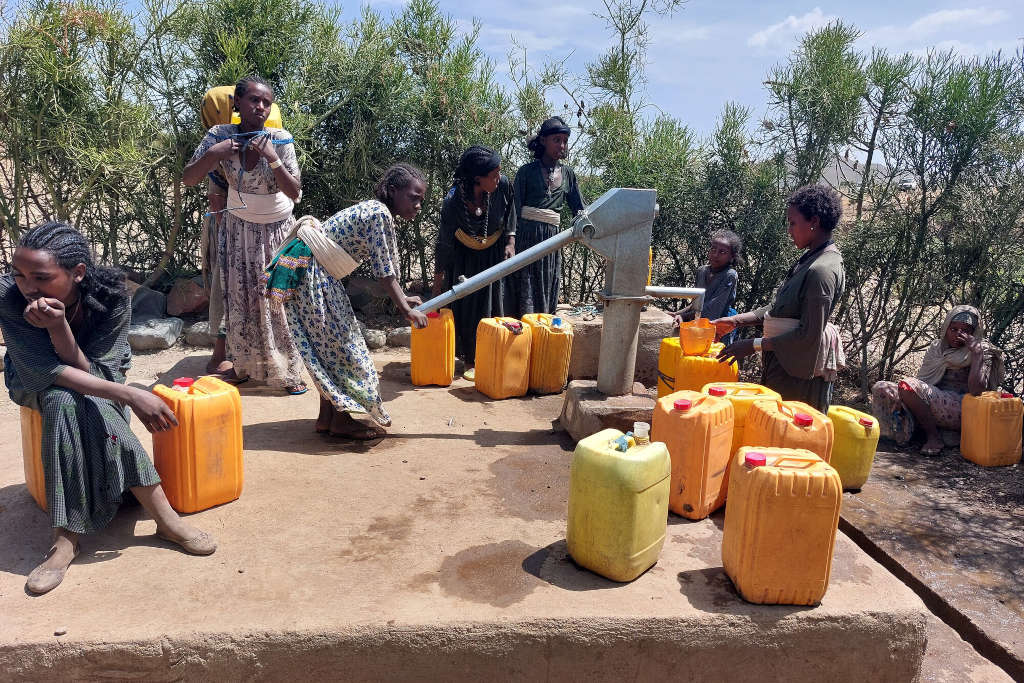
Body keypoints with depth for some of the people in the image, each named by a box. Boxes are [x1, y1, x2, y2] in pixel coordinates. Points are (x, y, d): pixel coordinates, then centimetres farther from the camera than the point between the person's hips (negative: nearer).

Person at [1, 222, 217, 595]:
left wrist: (58, 325, -44)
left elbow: (89, 372, -26)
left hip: (97, 376, 0)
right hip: (36, 383, 0)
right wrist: (127, 395, -41)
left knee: (70, 404, -33)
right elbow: (48, 371, -30)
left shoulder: (112, 297, -28)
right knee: (66, 399, -33)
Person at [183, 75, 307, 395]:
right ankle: (242, 365, 25)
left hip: (277, 230, -2)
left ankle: (289, 371, 10)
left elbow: (294, 193, -22)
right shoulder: (220, 135, -14)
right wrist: (213, 154, -28)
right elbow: (188, 179, -12)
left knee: (279, 299, -1)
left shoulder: (279, 139, -19)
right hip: (238, 228, 2)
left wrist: (272, 158, -35)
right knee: (239, 299, 8)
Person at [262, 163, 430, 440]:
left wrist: (403, 298, 21)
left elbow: (387, 267, 19)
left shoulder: (376, 212, 12)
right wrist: (406, 310, -14)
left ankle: (327, 417, 21)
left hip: (319, 272, 10)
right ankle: (341, 420, 8)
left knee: (328, 342, 13)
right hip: (308, 269, -10)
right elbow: (383, 271, -19)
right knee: (336, 341, -3)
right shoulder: (379, 213, -18)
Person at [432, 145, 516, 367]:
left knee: (493, 305, 7)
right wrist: (438, 283, -13)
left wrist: (510, 243, -8)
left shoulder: (503, 185, -25)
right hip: (464, 257, -2)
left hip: (493, 254, 2)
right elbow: (443, 243, -19)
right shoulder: (452, 203, -31)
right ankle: (470, 359, 17)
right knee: (465, 306, 2)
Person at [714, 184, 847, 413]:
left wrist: (754, 345, -18)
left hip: (798, 369, -10)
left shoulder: (822, 270, -20)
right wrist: (736, 320, 7)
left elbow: (809, 335, -22)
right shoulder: (811, 259, 11)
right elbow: (779, 309, 16)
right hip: (786, 361, 10)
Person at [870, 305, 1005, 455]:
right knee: (881, 388, -12)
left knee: (907, 386, -29)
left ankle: (934, 437, -16)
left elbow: (976, 390, -18)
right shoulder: (937, 347, 15)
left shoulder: (982, 352, -1)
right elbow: (922, 379, 11)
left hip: (962, 411, -6)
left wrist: (976, 352, -18)